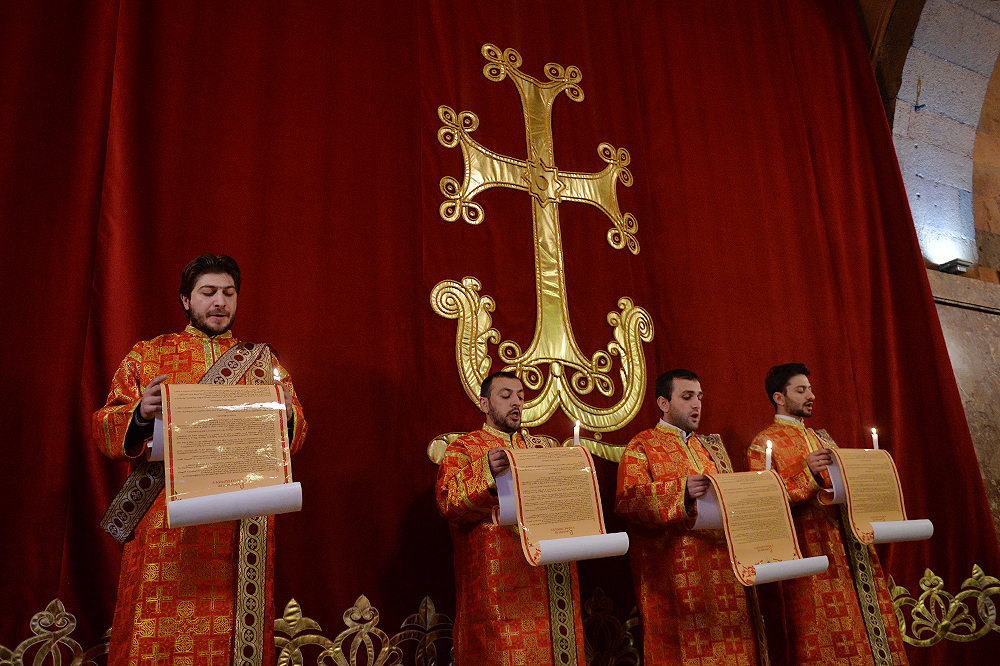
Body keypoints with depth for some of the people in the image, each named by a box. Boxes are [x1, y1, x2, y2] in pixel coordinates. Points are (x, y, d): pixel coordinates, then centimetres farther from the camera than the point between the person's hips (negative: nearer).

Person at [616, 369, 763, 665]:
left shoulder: (710, 445, 21)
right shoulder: (641, 447, 0)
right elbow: (627, 502, -15)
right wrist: (682, 492, -26)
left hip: (718, 564, 6)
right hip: (672, 571, -5)